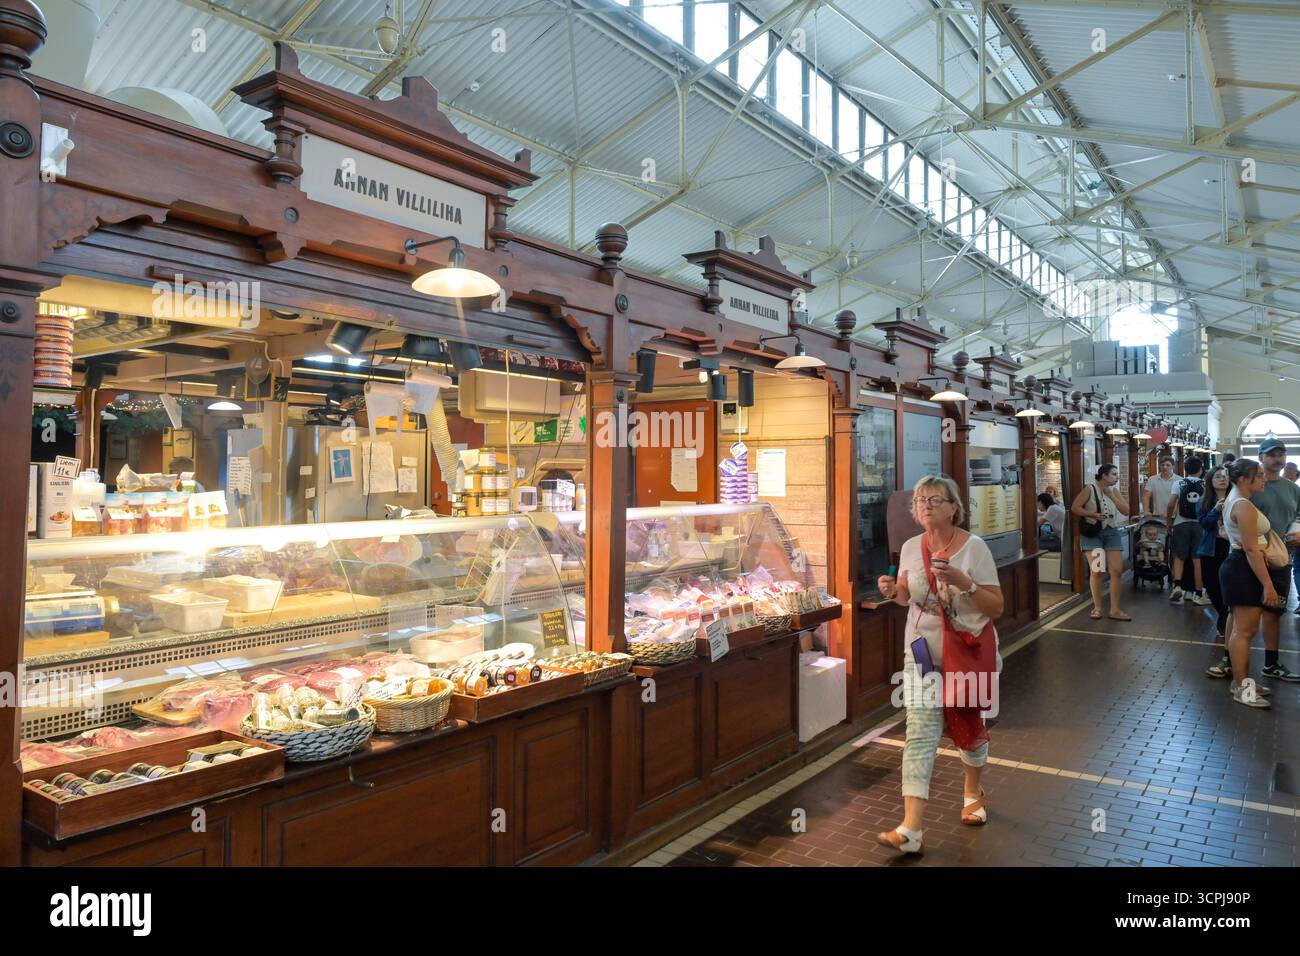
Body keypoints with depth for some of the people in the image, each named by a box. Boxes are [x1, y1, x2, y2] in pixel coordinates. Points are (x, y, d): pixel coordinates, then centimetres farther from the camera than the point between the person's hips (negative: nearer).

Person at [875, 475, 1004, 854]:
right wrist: (893, 591, -10)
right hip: (923, 652, 2)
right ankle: (911, 829, -10)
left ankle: (973, 792, 47)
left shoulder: (974, 547, -13)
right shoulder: (910, 548, -2)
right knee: (920, 734, -7)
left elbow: (996, 608, -13)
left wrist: (963, 582, -28)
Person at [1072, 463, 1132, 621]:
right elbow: (1075, 507, -9)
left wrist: (1111, 496, -7)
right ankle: (1097, 608, 6)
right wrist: (1092, 515, -21)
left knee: (1117, 571, -1)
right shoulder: (1090, 488, -5)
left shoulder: (1114, 491, 10)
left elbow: (1126, 511, 2)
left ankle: (1115, 610, 7)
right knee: (1097, 571, -9)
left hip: (1112, 532, 5)